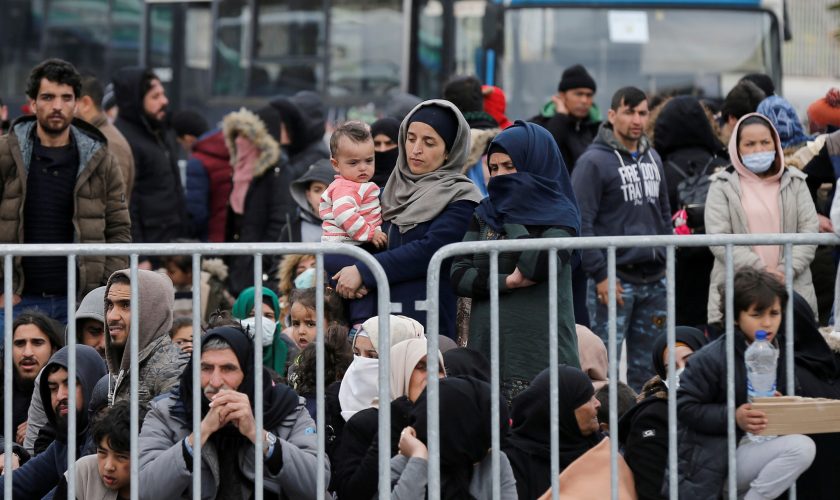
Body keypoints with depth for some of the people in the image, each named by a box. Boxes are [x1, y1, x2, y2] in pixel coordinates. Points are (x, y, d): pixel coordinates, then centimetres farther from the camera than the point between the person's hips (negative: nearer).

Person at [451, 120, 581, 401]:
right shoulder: (485, 214, 16)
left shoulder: (558, 215, 2)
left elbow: (543, 261, -19)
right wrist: (506, 282, -11)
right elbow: (458, 275, 5)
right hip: (486, 348, 4)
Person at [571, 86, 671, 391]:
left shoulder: (653, 158, 15)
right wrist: (600, 274, -16)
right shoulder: (594, 161, -8)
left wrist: (668, 260, 14)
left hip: (654, 279, 7)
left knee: (647, 366, 11)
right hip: (615, 279, -7)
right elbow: (581, 222, -12)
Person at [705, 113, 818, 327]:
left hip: (792, 291, 2)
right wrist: (759, 270, -14)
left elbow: (809, 230, 5)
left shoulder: (794, 183, 14)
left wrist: (786, 270, -10)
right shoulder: (723, 186, 6)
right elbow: (718, 239, -4)